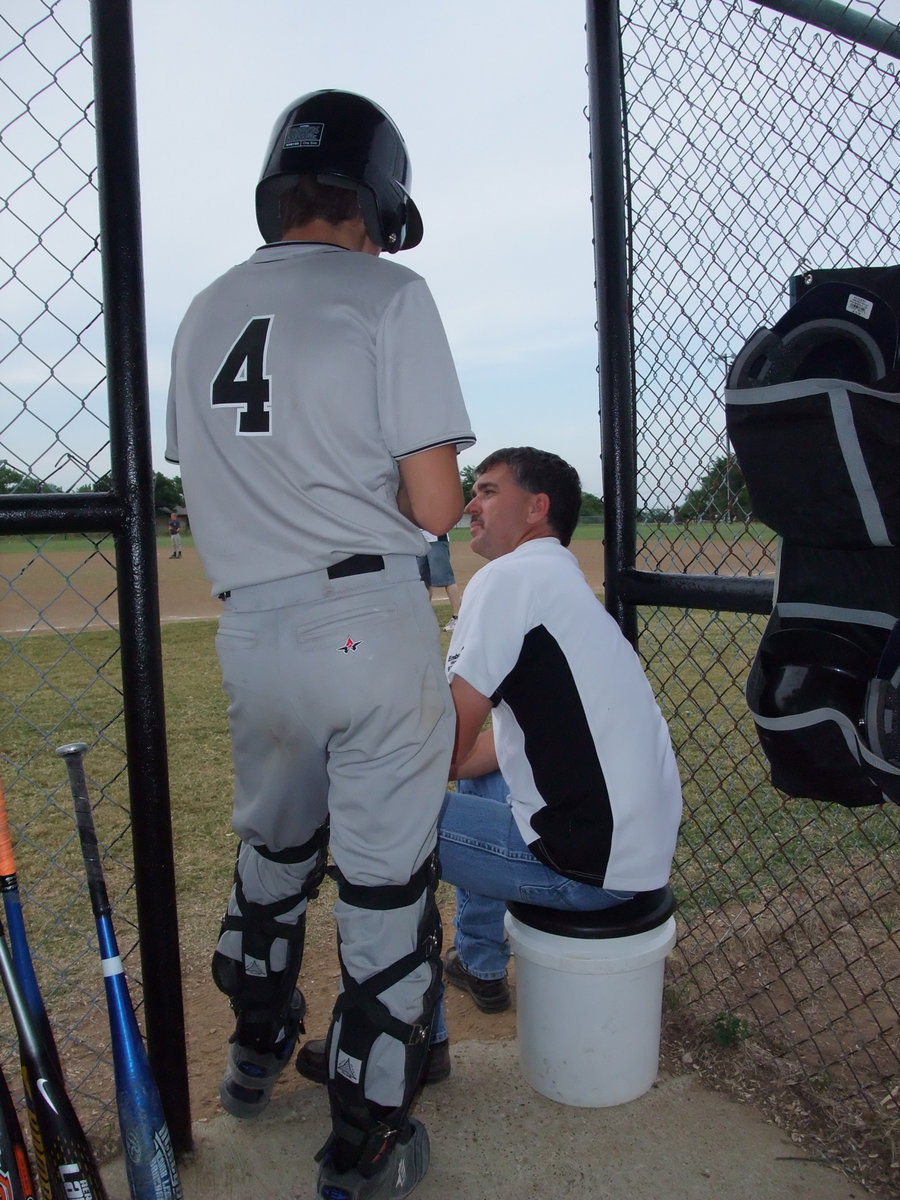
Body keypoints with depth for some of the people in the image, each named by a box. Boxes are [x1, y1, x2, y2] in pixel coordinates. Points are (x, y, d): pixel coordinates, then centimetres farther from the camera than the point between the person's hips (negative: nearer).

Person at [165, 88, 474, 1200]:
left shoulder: (202, 314, 12)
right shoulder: (388, 294, -6)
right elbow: (435, 505, -12)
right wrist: (381, 493, 8)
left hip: (249, 635, 6)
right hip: (371, 624, -6)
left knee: (270, 850, 26)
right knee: (387, 882, 8)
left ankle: (257, 1051, 47)